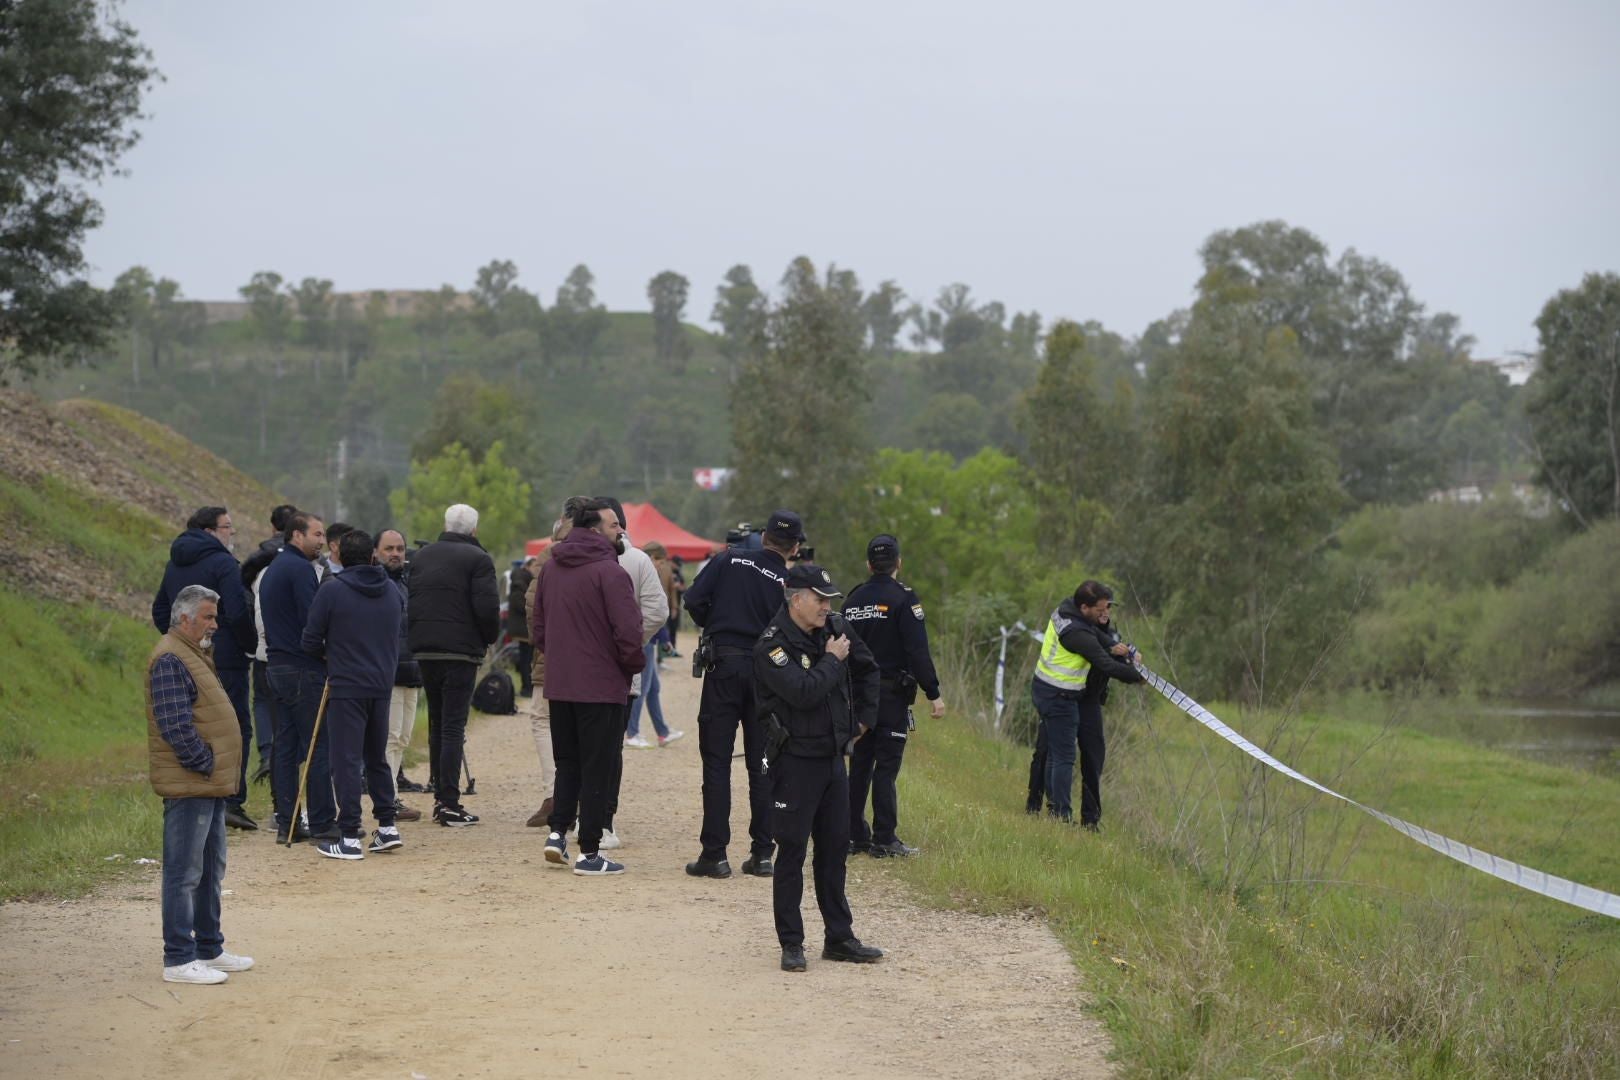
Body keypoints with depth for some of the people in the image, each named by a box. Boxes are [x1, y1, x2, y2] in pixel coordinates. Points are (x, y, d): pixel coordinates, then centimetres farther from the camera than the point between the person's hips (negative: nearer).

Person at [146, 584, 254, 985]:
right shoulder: (170, 660, -16)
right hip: (187, 786, -11)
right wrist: (206, 765, -16)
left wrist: (218, 770, 15)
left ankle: (210, 950, 27)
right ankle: (179, 959, -1)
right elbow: (176, 726, -24)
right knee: (185, 873, -6)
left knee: (211, 870, 17)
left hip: (210, 785, 11)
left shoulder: (193, 655, 18)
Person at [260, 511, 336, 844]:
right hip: (303, 669, -10)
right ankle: (322, 822, -5)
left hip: (277, 666, 10)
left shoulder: (272, 570, 19)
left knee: (285, 748, 9)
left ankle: (286, 823, 10)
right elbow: (313, 621, -19)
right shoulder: (300, 569, -12)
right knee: (318, 748, -6)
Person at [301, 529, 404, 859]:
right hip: (382, 684, 6)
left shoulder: (332, 591, -9)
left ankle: (350, 838, -4)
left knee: (347, 761, -3)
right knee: (377, 757, 18)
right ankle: (388, 827, 19)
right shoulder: (392, 591, 8)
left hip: (346, 687, -5)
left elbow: (311, 642, -5)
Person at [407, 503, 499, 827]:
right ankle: (449, 804, -8)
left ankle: (439, 796, 18)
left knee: (437, 724, 16)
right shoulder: (477, 559, -8)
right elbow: (487, 607, -15)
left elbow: (408, 602, 15)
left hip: (424, 650, 6)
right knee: (453, 726, -5)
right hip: (461, 651, -6)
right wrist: (490, 637, 2)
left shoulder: (421, 557, 13)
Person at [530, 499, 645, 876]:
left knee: (567, 762, 20)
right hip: (601, 685, -6)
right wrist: (633, 665, -3)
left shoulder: (551, 568, 9)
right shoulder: (609, 572, -15)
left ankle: (558, 831, 11)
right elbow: (628, 631, -20)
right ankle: (589, 852, 3)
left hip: (558, 685, 6)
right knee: (596, 769, 1)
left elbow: (536, 624, 14)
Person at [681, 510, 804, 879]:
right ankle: (762, 853, 10)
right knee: (762, 765, 10)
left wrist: (712, 628, 11)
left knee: (716, 761, 2)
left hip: (724, 666, -1)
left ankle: (714, 854, -2)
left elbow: (693, 599, -6)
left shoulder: (729, 560, 0)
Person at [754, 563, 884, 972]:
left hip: (834, 756, 7)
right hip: (796, 761, -7)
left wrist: (864, 718, 18)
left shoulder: (835, 630, 6)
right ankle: (791, 944, 5)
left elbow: (867, 669, 24)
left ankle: (839, 938, 19)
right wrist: (832, 660, -15)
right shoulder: (771, 646, -15)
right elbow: (803, 691, -29)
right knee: (792, 852, -1)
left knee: (835, 848, 11)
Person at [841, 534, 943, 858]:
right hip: (892, 694, -6)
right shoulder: (903, 598, -10)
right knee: (886, 766, -5)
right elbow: (918, 651, -16)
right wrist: (933, 693, -14)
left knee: (859, 765, 11)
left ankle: (855, 835, 14)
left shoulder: (854, 599, 10)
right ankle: (884, 839, -5)